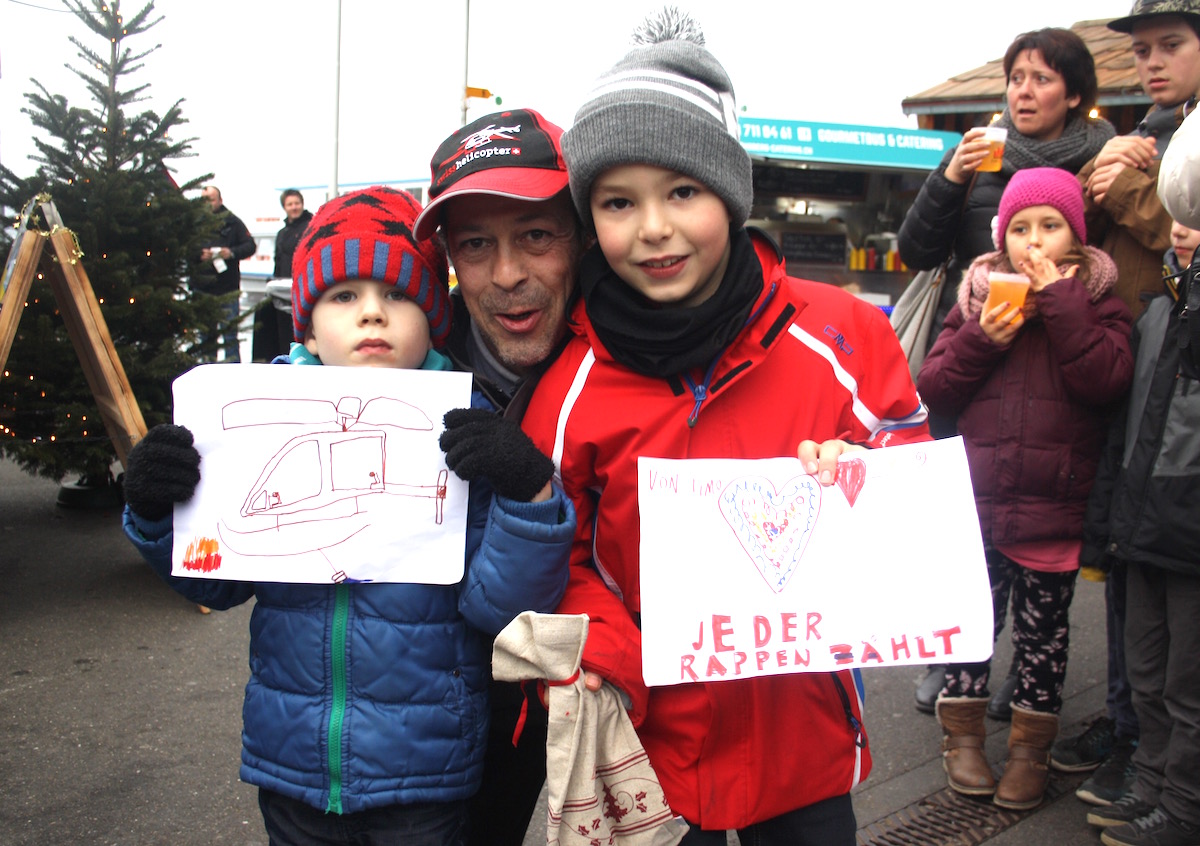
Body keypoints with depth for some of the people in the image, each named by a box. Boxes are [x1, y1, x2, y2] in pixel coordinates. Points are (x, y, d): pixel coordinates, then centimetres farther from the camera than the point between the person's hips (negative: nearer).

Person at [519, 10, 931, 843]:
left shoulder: (844, 336, -9)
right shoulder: (571, 385, -10)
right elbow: (556, 561, -1)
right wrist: (599, 656, -18)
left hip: (806, 738, 1)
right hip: (651, 747, -1)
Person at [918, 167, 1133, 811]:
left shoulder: (1095, 300, 2)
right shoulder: (978, 296, 6)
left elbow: (1107, 382, -16)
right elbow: (932, 390, 3)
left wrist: (1059, 301, -17)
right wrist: (981, 340, -12)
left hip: (1054, 507, -1)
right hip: (976, 502, 1)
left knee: (1043, 634, 11)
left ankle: (1031, 748, 28)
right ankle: (963, 735, 28)